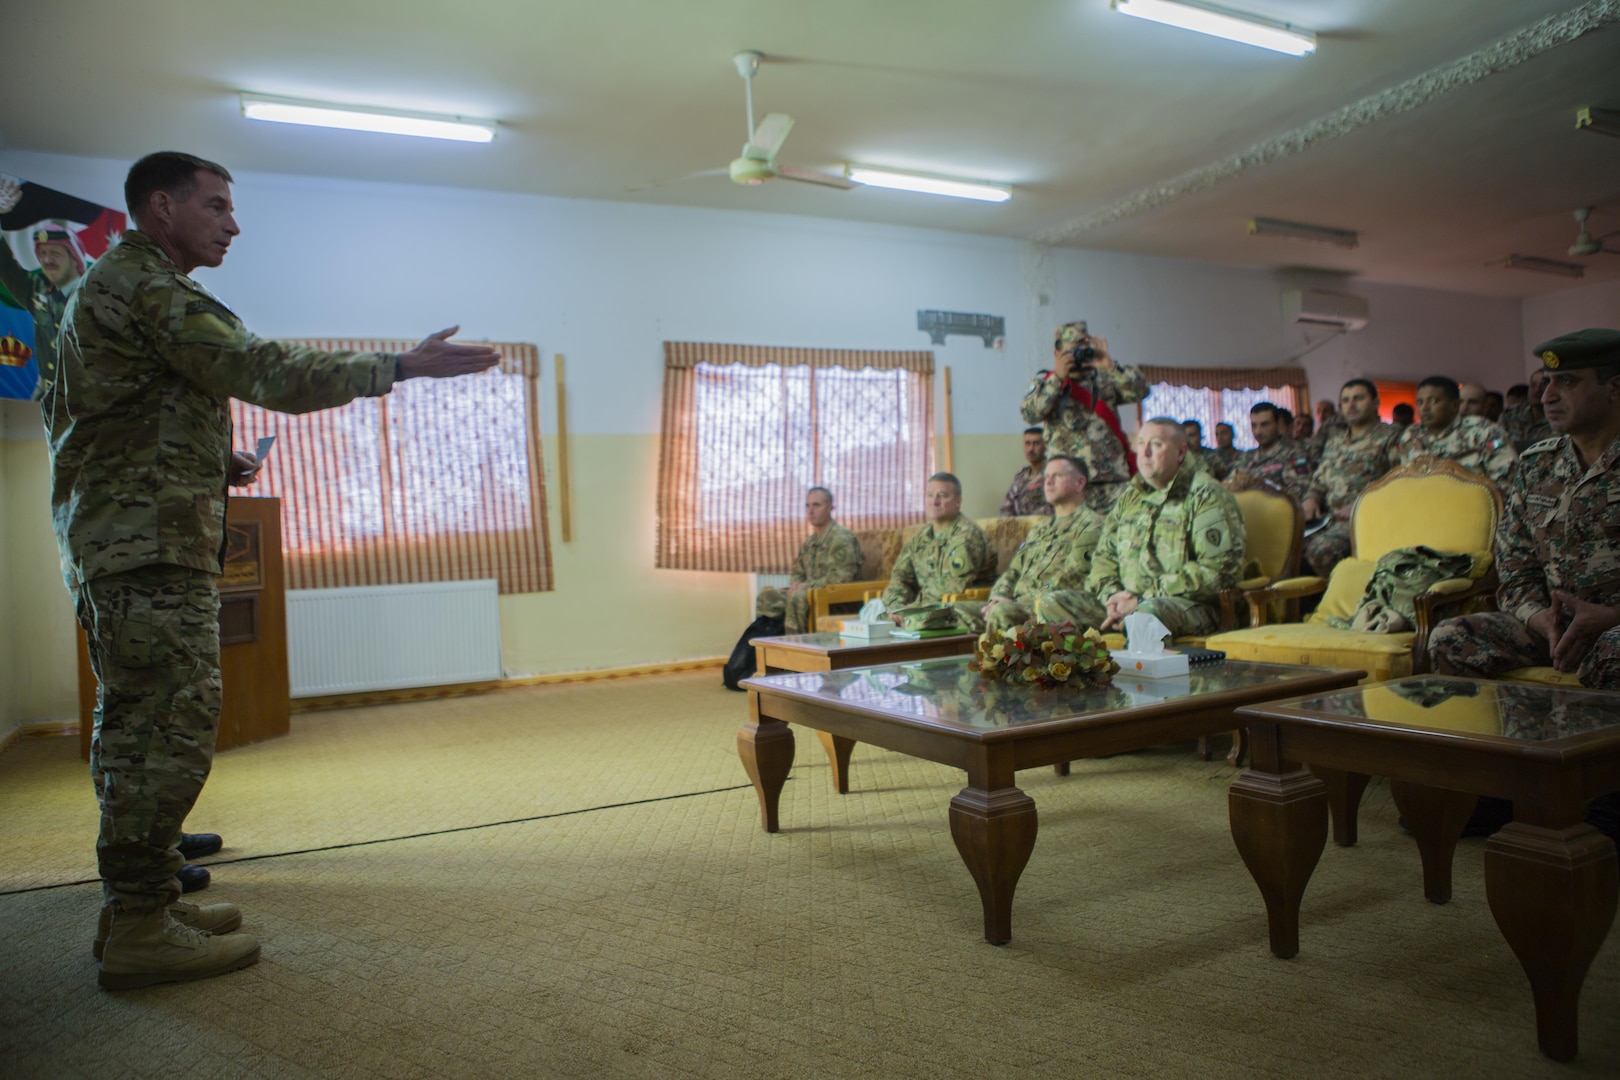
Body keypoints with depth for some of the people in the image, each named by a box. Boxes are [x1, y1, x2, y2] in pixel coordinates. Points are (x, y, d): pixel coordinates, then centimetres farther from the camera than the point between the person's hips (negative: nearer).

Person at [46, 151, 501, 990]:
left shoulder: (106, 285, 23)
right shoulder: (147, 285, -11)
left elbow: (59, 411, 27)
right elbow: (267, 373, -20)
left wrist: (207, 462, 15)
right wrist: (404, 367, -16)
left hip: (109, 541, 11)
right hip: (149, 544, -11)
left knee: (135, 724, 14)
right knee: (171, 729, -8)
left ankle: (135, 905, 23)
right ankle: (139, 932, -2)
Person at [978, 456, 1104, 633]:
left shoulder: (1091, 526, 1)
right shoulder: (1039, 531, 29)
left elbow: (1069, 578, -12)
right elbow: (1012, 572, 24)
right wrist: (998, 597, 0)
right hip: (1018, 603, 8)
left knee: (1001, 612, -37)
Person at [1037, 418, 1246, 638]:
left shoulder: (1206, 496, -3)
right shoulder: (1130, 495, 19)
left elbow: (1216, 569, -13)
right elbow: (1103, 554, 20)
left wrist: (1143, 600, -16)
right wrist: (1111, 595, -4)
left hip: (1188, 603, -6)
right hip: (1126, 600, 7)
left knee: (1146, 614, -41)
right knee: (1051, 604, -10)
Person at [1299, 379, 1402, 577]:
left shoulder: (1390, 436, 7)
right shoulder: (1335, 438, 26)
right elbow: (1319, 477, 28)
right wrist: (1310, 499, 5)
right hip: (1327, 515, 6)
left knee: (1322, 548, -34)